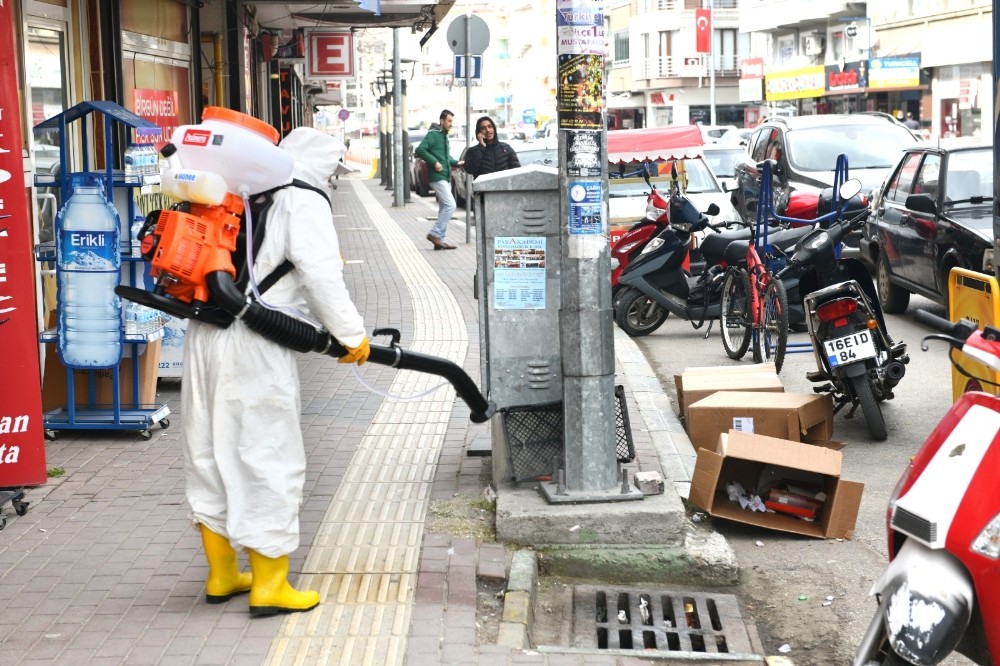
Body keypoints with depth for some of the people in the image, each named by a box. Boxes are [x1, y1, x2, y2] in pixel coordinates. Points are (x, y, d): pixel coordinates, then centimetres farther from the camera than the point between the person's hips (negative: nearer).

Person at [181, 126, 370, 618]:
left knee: (210, 455, 15)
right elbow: (320, 274, -16)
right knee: (268, 458, 1)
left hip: (205, 336, 8)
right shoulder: (304, 201, -5)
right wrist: (351, 334, -9)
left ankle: (222, 573, 29)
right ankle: (269, 585, 7)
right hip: (255, 347, -8)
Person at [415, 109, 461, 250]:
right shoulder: (433, 134, -10)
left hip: (446, 177, 10)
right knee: (450, 205, -16)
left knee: (444, 208, 9)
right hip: (437, 177, -10)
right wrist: (434, 162, -22)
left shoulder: (444, 136, 19)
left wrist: (456, 163, 11)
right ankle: (435, 233, -9)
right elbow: (419, 150, -20)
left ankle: (441, 240, 11)